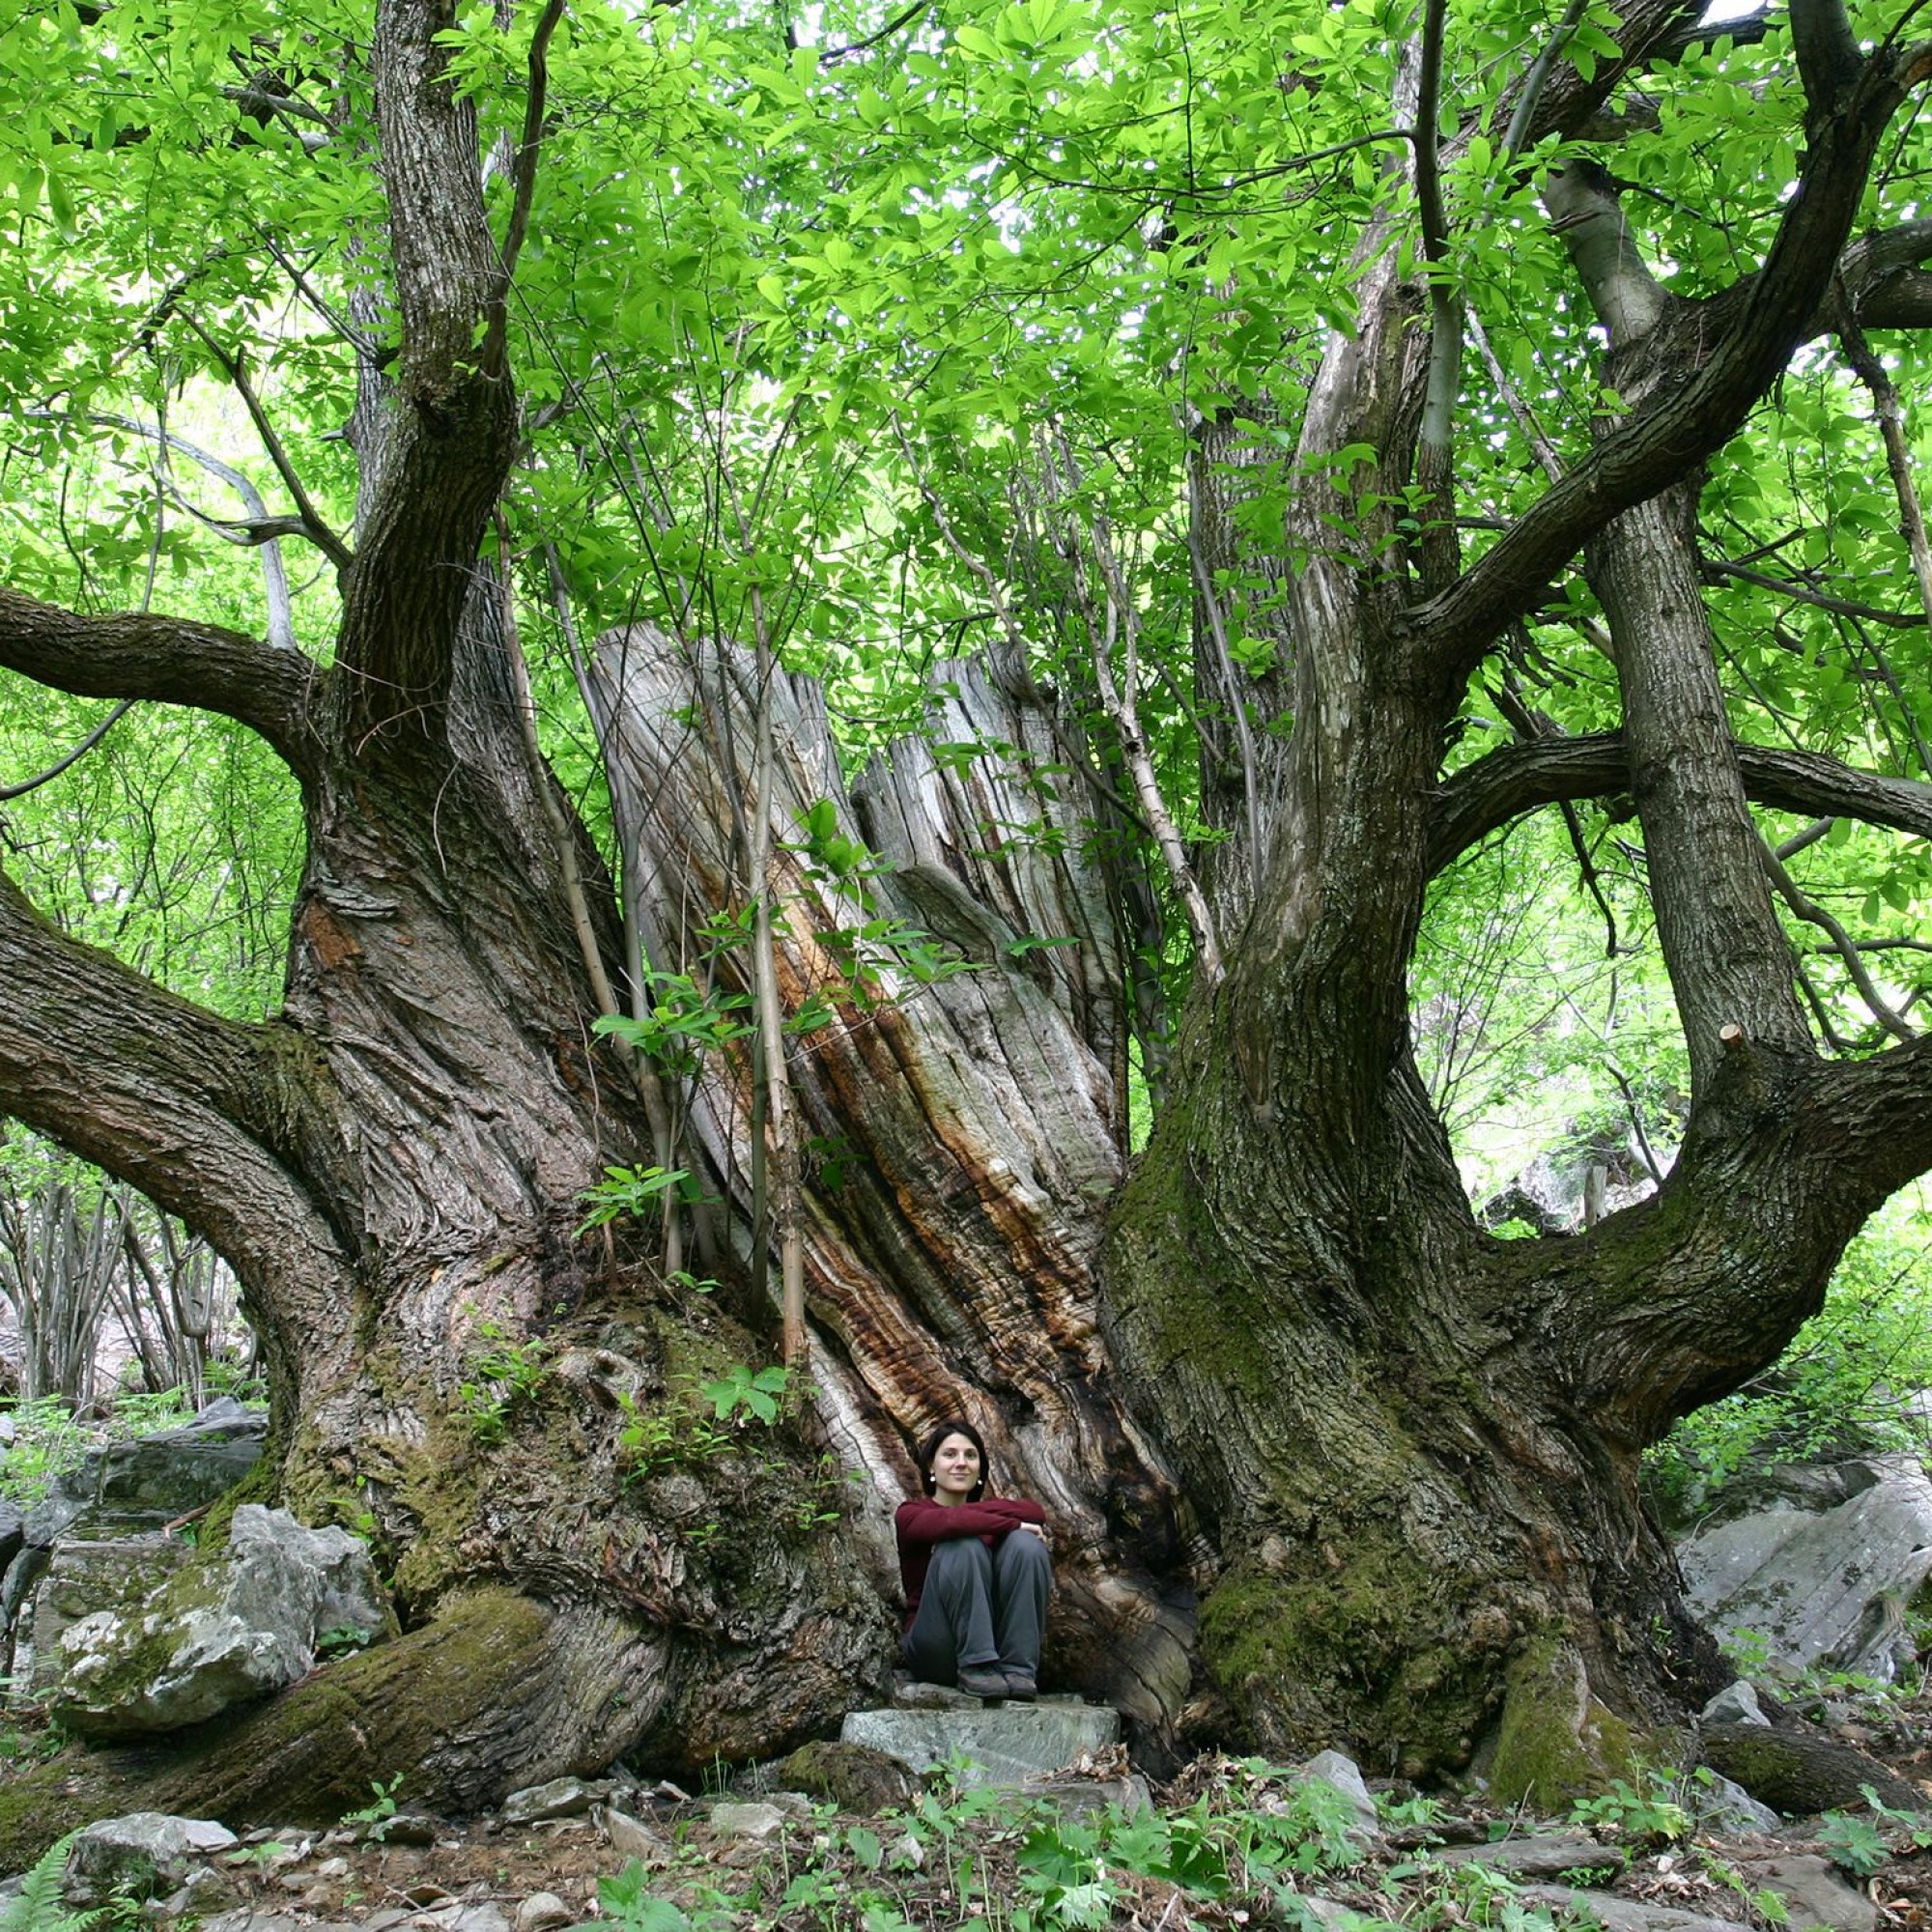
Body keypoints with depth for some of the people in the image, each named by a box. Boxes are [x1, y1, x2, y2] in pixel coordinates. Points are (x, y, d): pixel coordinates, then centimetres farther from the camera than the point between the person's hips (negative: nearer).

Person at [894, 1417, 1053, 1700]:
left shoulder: (987, 1509, 14)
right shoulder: (911, 1512, 2)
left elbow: (1036, 1513, -10)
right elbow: (946, 1522, -24)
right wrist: (1012, 1524, -17)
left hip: (995, 1641, 4)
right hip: (935, 1652, -3)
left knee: (1025, 1543, -18)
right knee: (965, 1545, -25)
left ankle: (1018, 1668, -21)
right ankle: (975, 1666, -26)